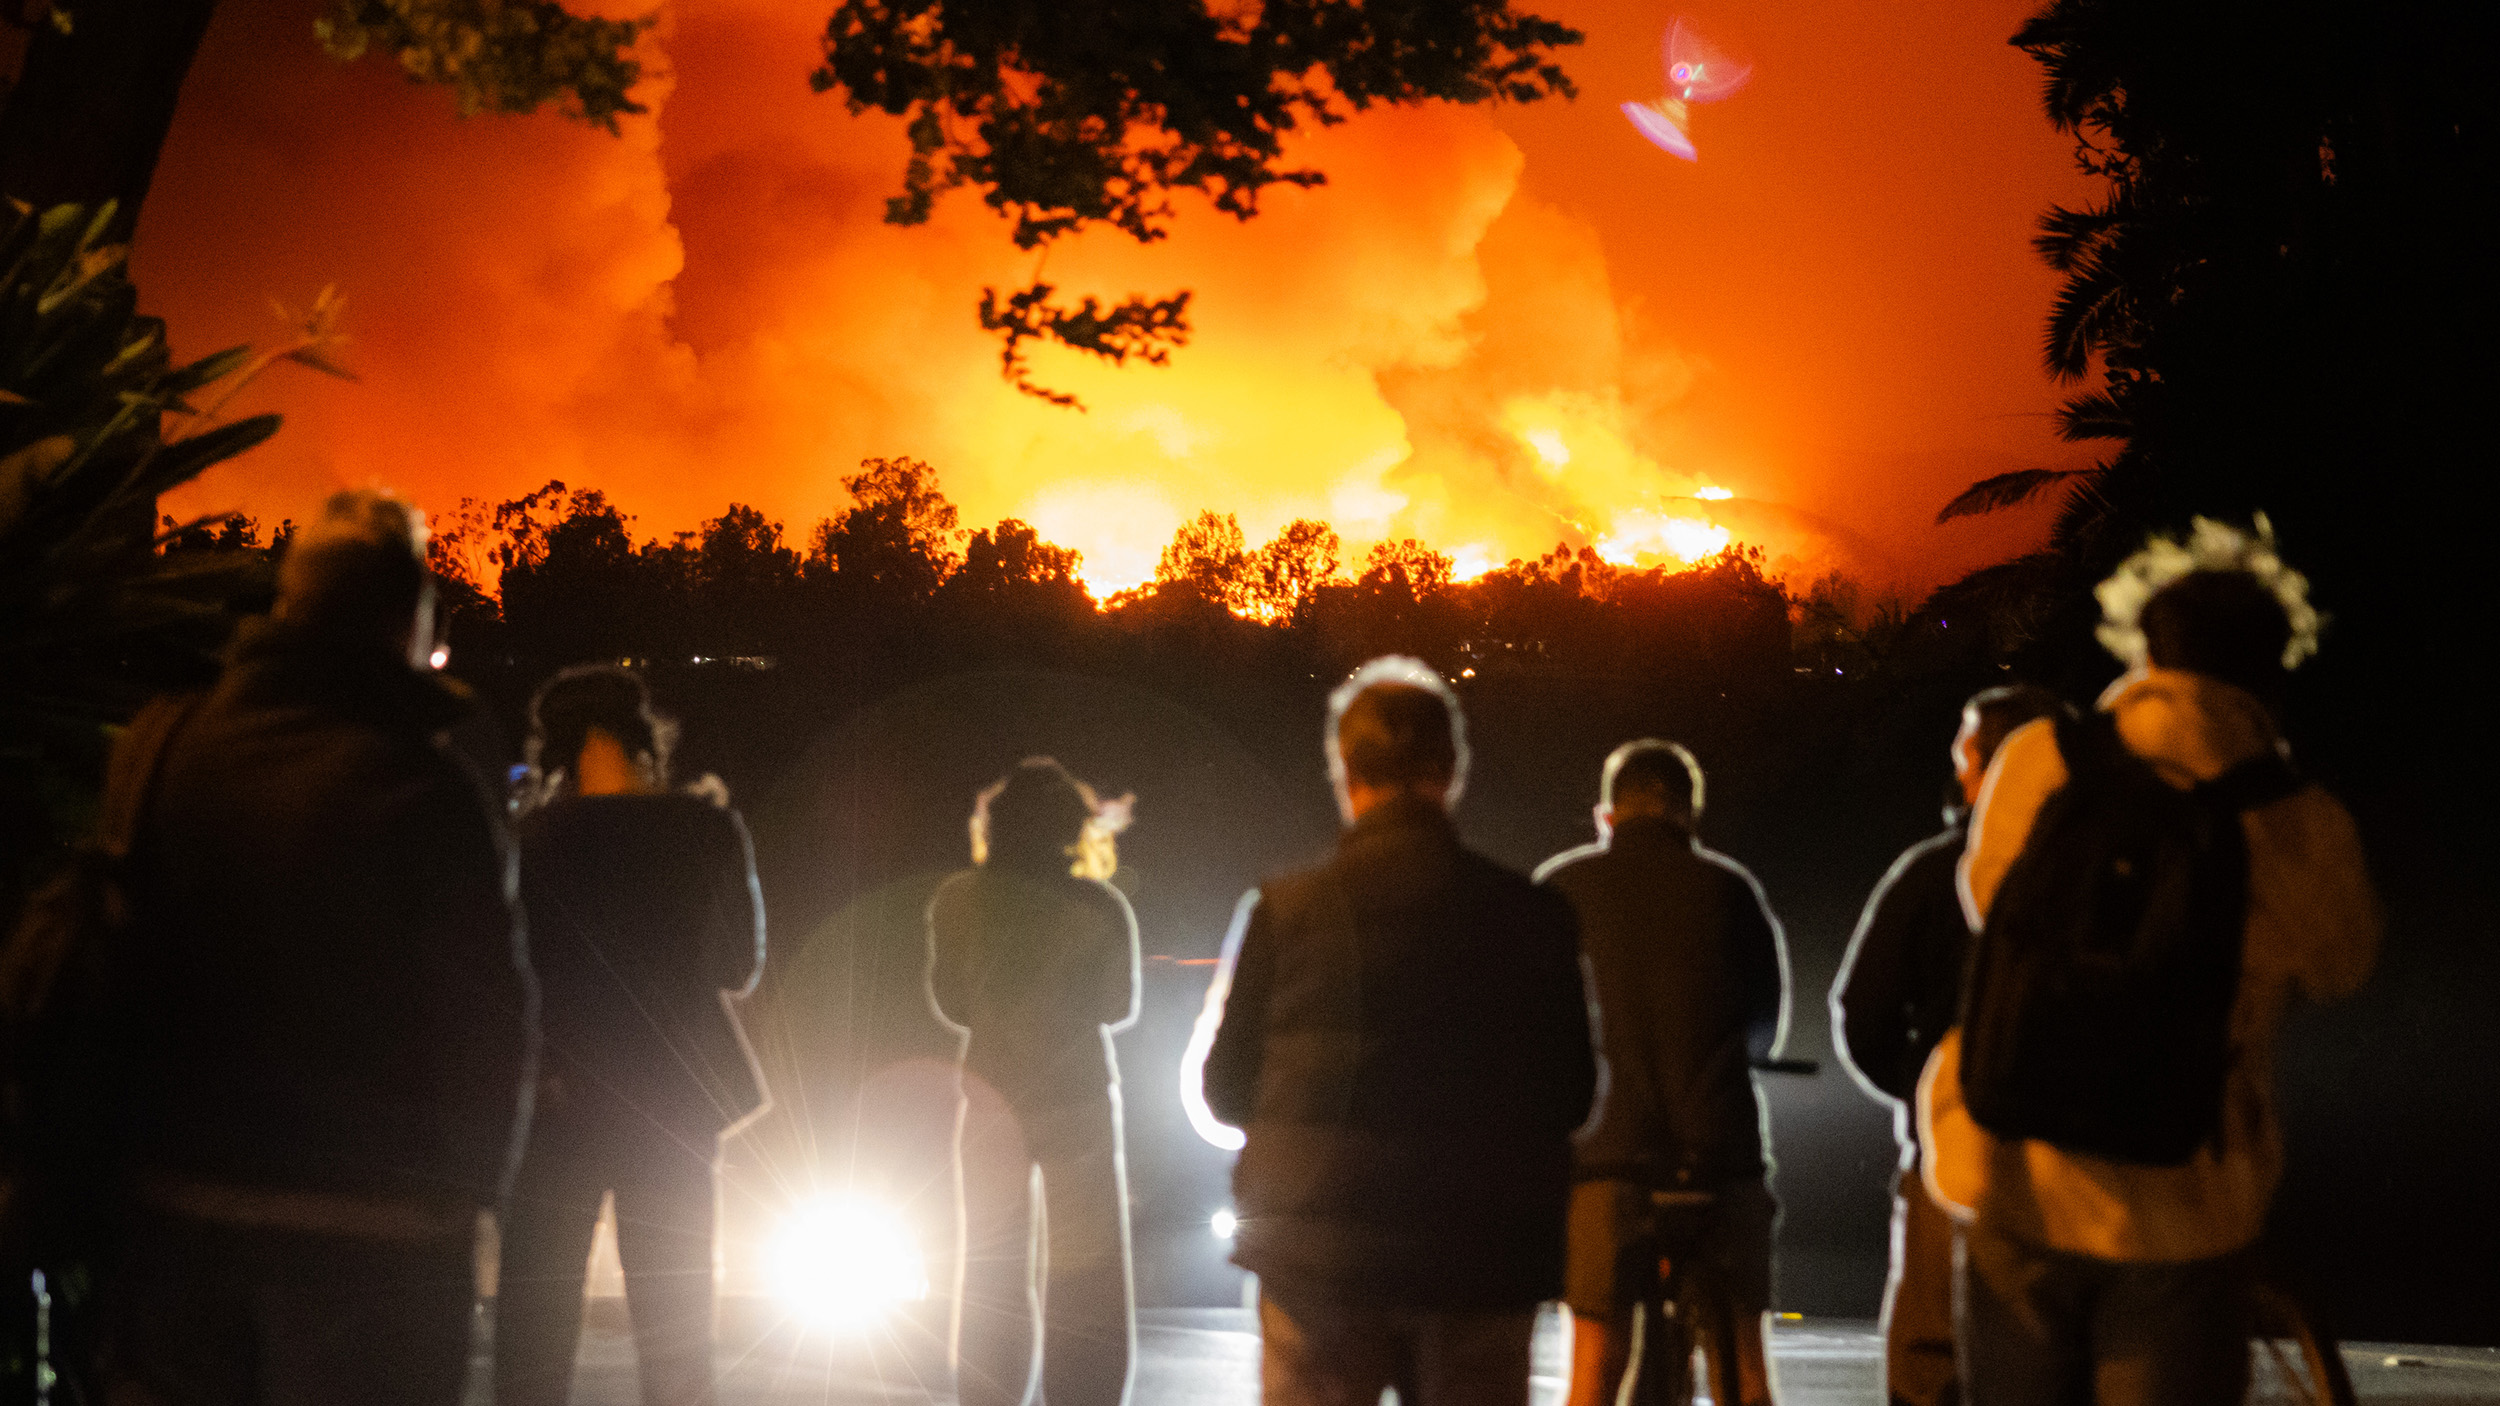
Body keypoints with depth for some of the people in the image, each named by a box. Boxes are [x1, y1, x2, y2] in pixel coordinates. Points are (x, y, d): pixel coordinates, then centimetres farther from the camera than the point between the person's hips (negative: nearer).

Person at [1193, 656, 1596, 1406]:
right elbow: (1572, 1097, 4)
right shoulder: (1533, 916, -4)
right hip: (1481, 1265, 1)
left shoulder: (1280, 912, -7)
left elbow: (1223, 1091, 1)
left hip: (1317, 1259, -1)